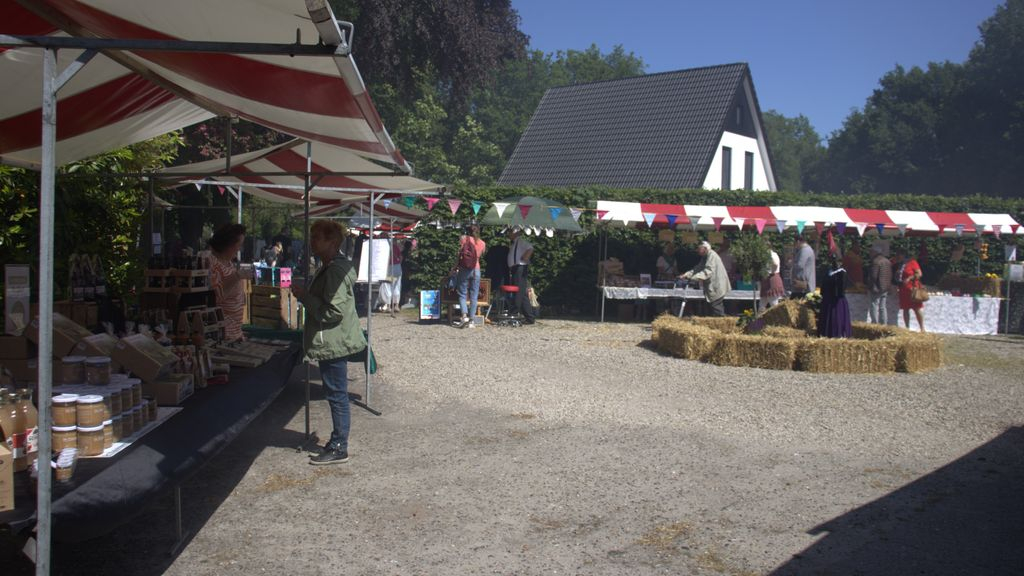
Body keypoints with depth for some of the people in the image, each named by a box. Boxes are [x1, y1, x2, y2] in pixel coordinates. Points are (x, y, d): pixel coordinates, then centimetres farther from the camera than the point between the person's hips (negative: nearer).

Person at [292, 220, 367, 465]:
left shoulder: (335, 271, -21)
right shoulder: (329, 267, 13)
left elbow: (334, 311, -26)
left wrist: (305, 297, -19)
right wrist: (305, 295, 10)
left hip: (334, 343, -11)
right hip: (330, 342, 11)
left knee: (337, 395, -2)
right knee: (336, 395, 17)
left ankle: (339, 449, 7)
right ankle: (337, 442, 28)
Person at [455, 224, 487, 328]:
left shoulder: (464, 239, -1)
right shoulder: (482, 243, 6)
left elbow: (459, 254, -5)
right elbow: (480, 256, 11)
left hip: (464, 269, -2)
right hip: (476, 269, 2)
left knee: (462, 294, 3)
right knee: (474, 296, 4)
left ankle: (464, 316, -15)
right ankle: (471, 321, 1)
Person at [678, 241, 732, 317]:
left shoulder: (712, 255, -16)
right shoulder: (704, 257, 16)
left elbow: (708, 271, -27)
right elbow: (697, 269, 12)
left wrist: (694, 277, -35)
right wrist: (685, 275, 0)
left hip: (717, 287, -10)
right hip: (712, 287, 10)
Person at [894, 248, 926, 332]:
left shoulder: (912, 262, -5)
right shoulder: (899, 265, 15)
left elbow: (919, 274, -12)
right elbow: (897, 277, 26)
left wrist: (909, 278, -20)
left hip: (912, 289, -7)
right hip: (903, 290, 7)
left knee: (918, 309, -5)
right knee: (905, 309, 8)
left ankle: (922, 328, -2)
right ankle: (907, 328, 13)